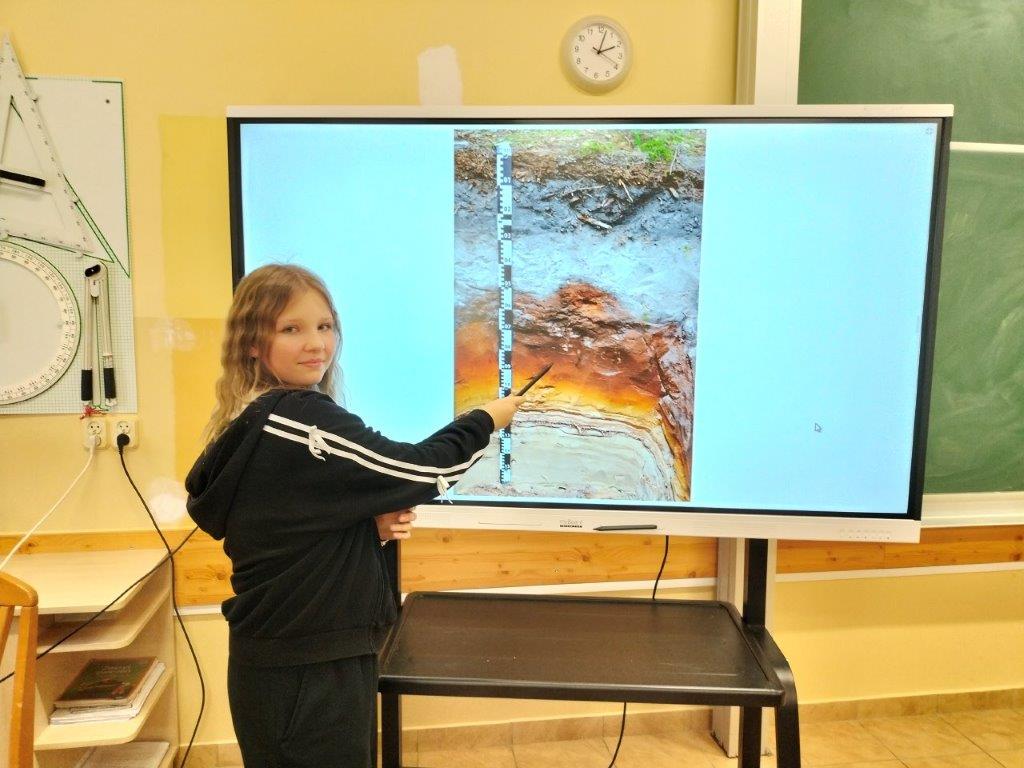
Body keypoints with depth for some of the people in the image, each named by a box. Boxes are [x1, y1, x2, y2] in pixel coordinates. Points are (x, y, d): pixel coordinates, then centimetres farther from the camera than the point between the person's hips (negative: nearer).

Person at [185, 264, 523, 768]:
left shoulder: (255, 427, 6)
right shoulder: (299, 420, -23)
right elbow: (421, 471, -18)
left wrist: (372, 528, -4)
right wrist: (486, 420, -2)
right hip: (305, 675, -9)